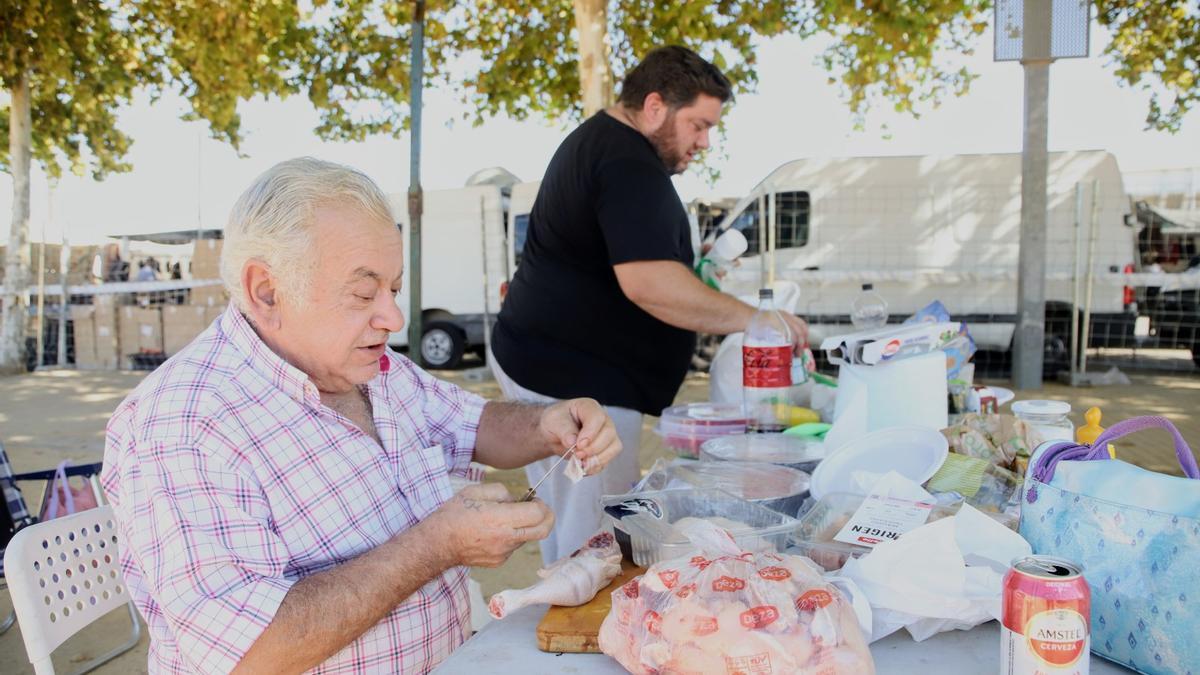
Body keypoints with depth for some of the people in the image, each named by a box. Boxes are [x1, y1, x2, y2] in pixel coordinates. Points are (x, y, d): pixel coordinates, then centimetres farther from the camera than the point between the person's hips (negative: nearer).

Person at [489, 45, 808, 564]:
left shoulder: (594, 140, 17)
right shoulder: (629, 166, -18)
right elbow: (648, 282, -31)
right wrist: (751, 318, -23)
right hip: (574, 380, -11)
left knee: (565, 528, 18)